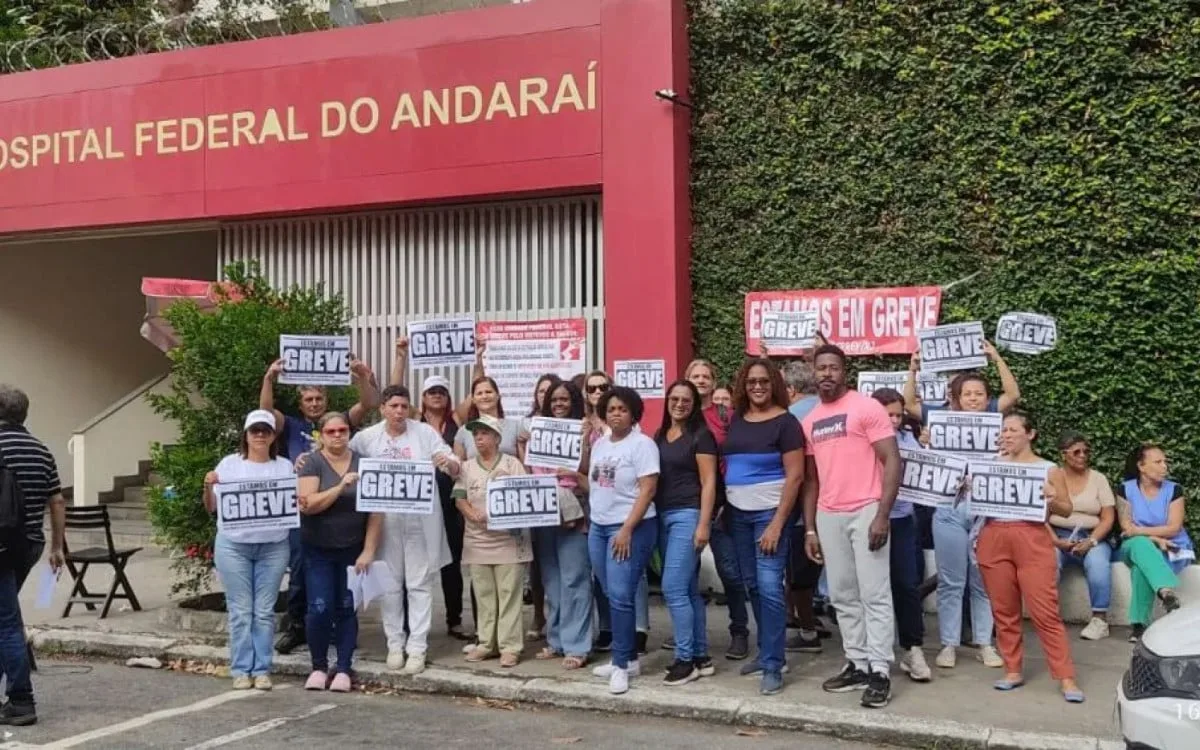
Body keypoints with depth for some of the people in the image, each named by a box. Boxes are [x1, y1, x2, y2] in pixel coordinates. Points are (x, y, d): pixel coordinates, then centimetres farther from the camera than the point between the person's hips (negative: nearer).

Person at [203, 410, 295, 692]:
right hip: (233, 546, -1)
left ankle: (262, 669, 10)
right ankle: (241, 670, 9)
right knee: (240, 611, 1)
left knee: (264, 611, 3)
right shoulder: (229, 464, 3)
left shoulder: (285, 467, 7)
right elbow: (211, 507, 6)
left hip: (273, 547, 1)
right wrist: (208, 487, -14)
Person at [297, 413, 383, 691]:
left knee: (347, 609, 3)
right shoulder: (312, 463, -4)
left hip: (353, 550, 1)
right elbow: (308, 504, -17)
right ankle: (319, 667, 12)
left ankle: (343, 669, 13)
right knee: (320, 608, -7)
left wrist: (368, 550, -7)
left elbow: (375, 511, 0)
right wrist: (341, 487, -26)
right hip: (318, 550, -1)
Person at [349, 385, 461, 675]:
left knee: (420, 584, 2)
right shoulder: (367, 437, 1)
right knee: (390, 583, 10)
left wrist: (448, 462, -24)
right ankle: (395, 644, 21)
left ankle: (417, 647, 8)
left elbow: (455, 468, 0)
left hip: (420, 518, -1)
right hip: (385, 519, 2)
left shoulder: (425, 433, -2)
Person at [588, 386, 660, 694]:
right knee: (612, 597, 9)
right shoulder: (600, 444, 13)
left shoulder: (642, 443, -9)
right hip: (598, 527, 7)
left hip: (630, 527, -7)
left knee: (620, 596, -11)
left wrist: (627, 529, -19)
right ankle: (628, 659, 19)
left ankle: (621, 664, -2)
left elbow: (647, 489, -15)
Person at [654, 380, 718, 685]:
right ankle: (701, 657, 16)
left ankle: (685, 659, -3)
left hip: (688, 515, -7)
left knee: (673, 588, -11)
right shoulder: (659, 436, 14)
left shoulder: (700, 435, -5)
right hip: (663, 516, 7)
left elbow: (709, 482, -10)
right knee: (688, 590, 10)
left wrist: (703, 524, -16)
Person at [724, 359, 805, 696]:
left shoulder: (785, 422, -9)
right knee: (752, 585, 12)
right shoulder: (736, 420, 9)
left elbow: (795, 475, -12)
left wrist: (778, 523, -16)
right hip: (738, 514, 6)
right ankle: (767, 651, 25)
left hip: (769, 514, -6)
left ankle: (773, 665, -4)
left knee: (770, 586, -10)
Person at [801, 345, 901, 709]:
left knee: (875, 594, -3)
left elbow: (892, 461, -10)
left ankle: (880, 672, 1)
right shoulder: (810, 422, 13)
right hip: (828, 516, 6)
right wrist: (809, 528, 12)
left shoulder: (867, 407, -5)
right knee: (842, 596, 10)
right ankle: (857, 664, 19)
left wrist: (882, 515, -17)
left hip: (865, 511, -6)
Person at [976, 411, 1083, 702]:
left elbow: (1066, 510, 9)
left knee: (1045, 612, -7)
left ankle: (1066, 678, -2)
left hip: (1032, 540, -3)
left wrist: (1052, 497, -11)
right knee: (1003, 611, 6)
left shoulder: (1048, 469, 5)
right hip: (993, 539, 3)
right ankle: (1013, 671, 17)